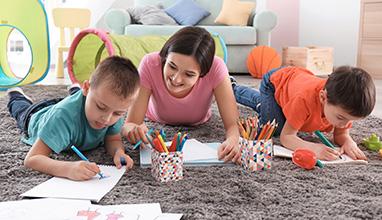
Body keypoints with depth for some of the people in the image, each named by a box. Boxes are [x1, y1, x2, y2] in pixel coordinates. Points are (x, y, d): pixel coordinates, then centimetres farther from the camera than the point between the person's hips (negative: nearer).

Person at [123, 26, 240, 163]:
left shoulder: (215, 67, -41)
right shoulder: (150, 64, -40)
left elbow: (233, 124, -39)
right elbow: (130, 123, -38)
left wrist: (232, 141, -62)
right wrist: (133, 129, -62)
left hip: (198, 125, 1)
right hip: (156, 122, 0)